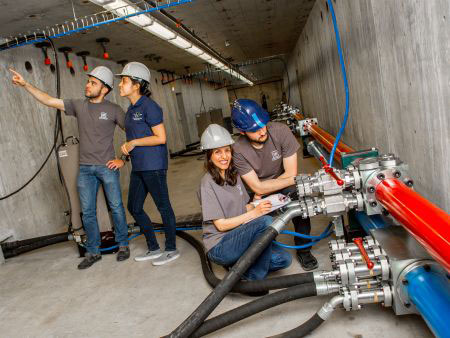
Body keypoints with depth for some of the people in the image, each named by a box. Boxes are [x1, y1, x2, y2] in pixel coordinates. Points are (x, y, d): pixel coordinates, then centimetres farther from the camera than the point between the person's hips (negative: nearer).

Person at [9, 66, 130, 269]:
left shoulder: (113, 110, -4)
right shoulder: (78, 106, 7)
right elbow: (49, 101, 7)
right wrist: (25, 85, -1)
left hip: (107, 167, -4)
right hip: (85, 169, 4)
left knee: (116, 207, 3)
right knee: (87, 212, 6)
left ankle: (123, 246, 19)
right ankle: (93, 252, 18)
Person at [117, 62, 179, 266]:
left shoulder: (149, 106, -12)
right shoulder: (131, 109, 15)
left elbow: (160, 138, -17)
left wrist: (133, 143, -13)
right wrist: (127, 147, 9)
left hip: (153, 165, -10)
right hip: (138, 167, 10)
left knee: (163, 206, 1)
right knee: (134, 207, 13)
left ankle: (171, 249, 17)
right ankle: (154, 248, 26)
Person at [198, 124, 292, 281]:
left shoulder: (234, 175, 9)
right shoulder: (208, 183, -15)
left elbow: (245, 207, 11)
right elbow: (221, 225, -17)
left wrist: (261, 205, -10)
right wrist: (255, 213, -21)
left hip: (238, 238, 7)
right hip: (219, 248, -7)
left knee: (284, 259, -9)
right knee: (265, 221, -28)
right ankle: (255, 279, -12)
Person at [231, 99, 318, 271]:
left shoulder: (280, 131, -21)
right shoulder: (238, 150, -24)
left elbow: (290, 173, -18)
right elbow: (257, 187, -22)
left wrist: (264, 191, -17)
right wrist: (294, 180, -22)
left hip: (285, 185, 1)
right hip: (257, 194, 0)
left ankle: (303, 249, -2)